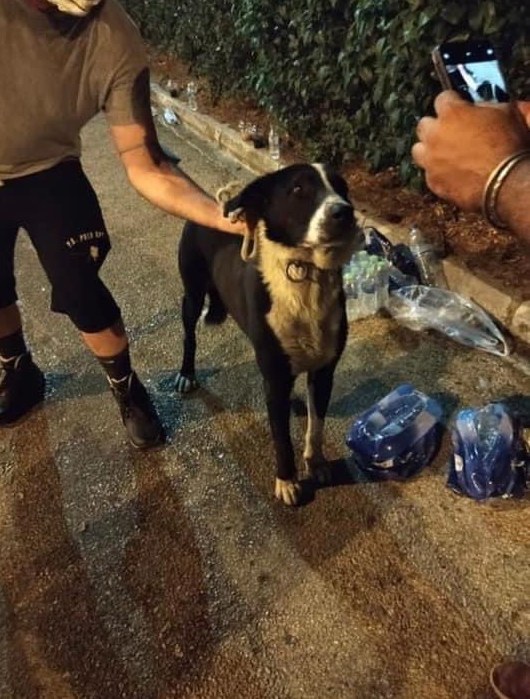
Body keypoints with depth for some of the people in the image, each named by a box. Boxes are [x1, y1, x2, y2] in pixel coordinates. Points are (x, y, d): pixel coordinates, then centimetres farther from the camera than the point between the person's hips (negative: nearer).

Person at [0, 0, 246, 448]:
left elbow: (146, 168, -26)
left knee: (79, 292, -10)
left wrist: (227, 217, -38)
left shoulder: (117, 45, -26)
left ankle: (126, 390, 18)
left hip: (46, 174, -1)